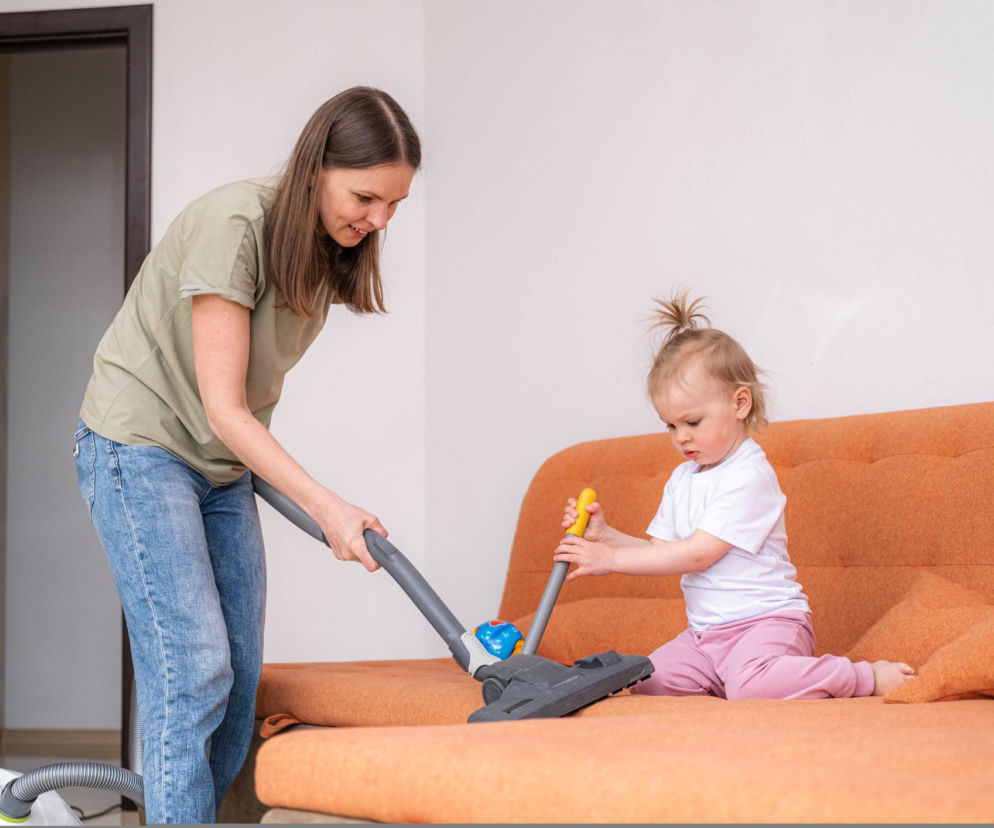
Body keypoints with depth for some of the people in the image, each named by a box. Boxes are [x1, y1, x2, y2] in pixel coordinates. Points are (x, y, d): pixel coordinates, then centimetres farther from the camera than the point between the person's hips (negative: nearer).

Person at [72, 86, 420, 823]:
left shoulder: (325, 246, -1)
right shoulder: (234, 226, -25)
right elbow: (223, 406, -25)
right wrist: (326, 506, -26)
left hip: (222, 465, 8)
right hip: (140, 450, -8)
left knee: (240, 674, 4)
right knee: (192, 669, -14)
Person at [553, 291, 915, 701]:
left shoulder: (748, 476, -15)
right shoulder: (682, 479, 15)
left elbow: (698, 553, -18)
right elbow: (658, 550, 16)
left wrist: (611, 559, -16)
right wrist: (603, 534, 0)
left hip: (767, 619, -8)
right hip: (706, 633, 8)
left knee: (752, 685, -35)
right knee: (647, 680, -9)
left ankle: (869, 677, -17)